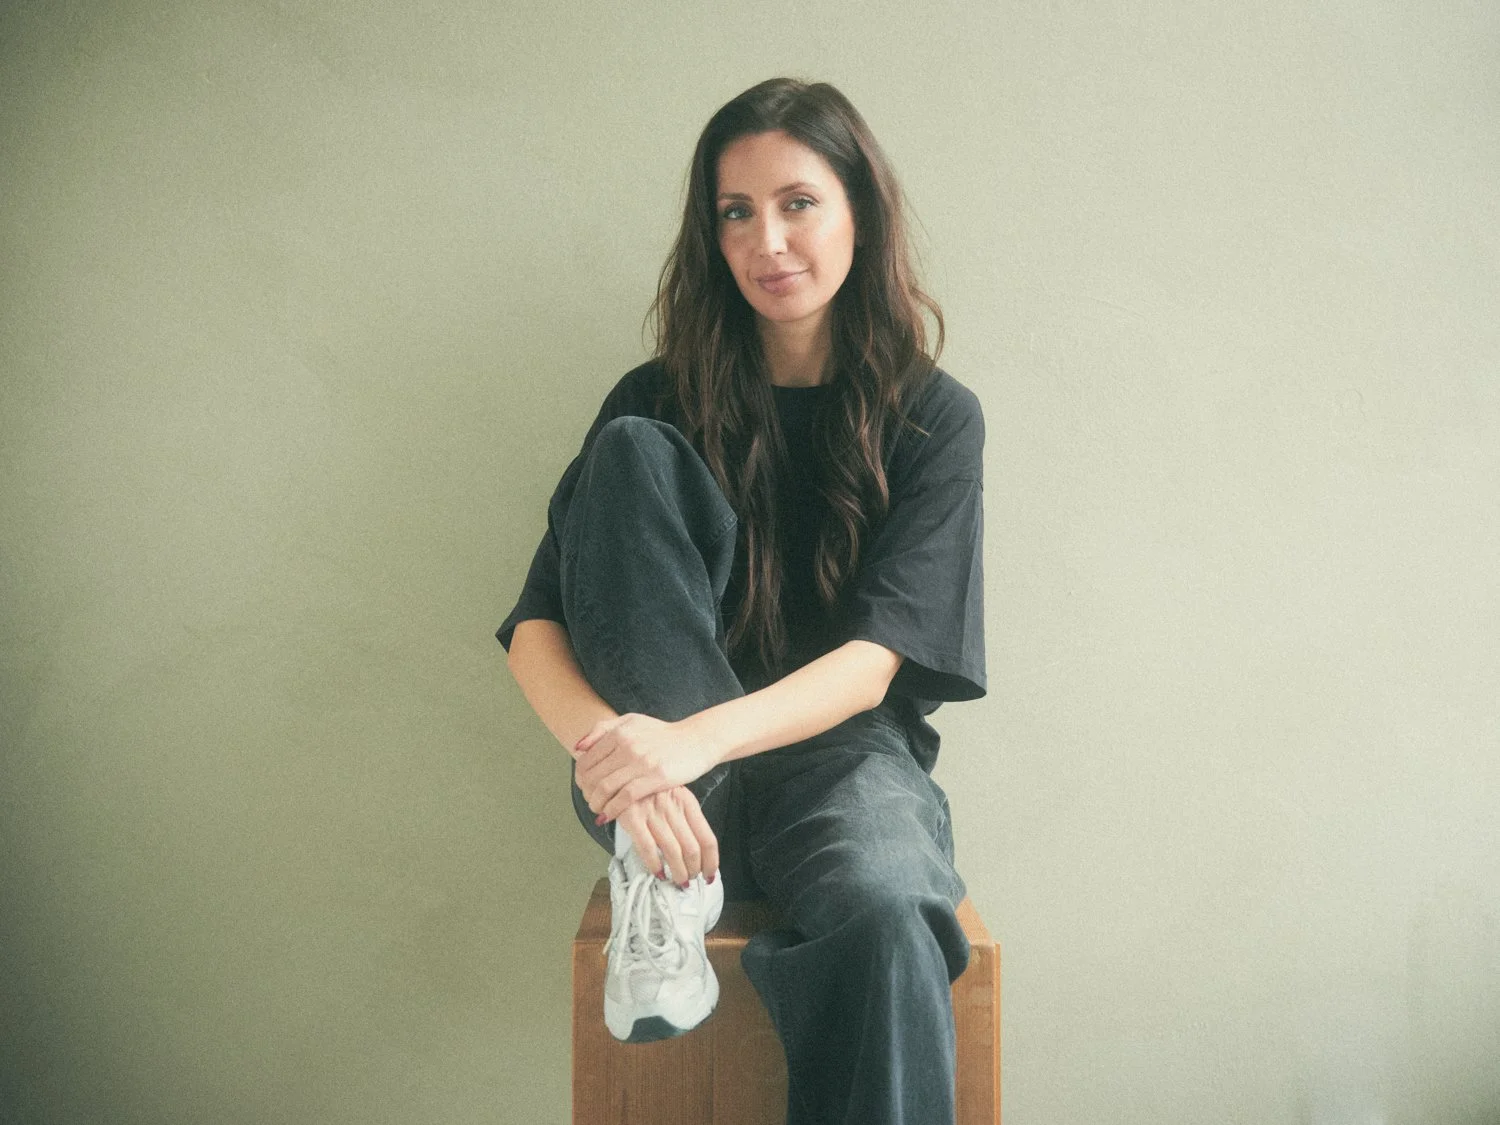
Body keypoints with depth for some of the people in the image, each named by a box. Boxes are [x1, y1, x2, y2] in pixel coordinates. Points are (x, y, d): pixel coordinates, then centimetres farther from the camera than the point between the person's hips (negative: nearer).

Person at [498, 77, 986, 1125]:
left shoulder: (933, 416, 2)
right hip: (665, 768, 2)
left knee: (886, 912, -39)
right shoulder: (663, 402, 6)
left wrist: (697, 737, -27)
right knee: (631, 453, -18)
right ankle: (661, 879, -25)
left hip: (840, 752, -2)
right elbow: (535, 627, -2)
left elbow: (879, 657, -9)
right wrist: (611, 750, -25)